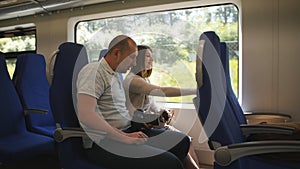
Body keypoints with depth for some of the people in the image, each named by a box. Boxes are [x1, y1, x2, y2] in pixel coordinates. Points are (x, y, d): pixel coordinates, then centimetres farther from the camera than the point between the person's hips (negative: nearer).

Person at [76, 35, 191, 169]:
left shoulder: (115, 75, 20)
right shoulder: (93, 70, -10)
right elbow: (85, 115, -23)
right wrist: (125, 138, -21)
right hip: (103, 142, -9)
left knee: (182, 141, 0)